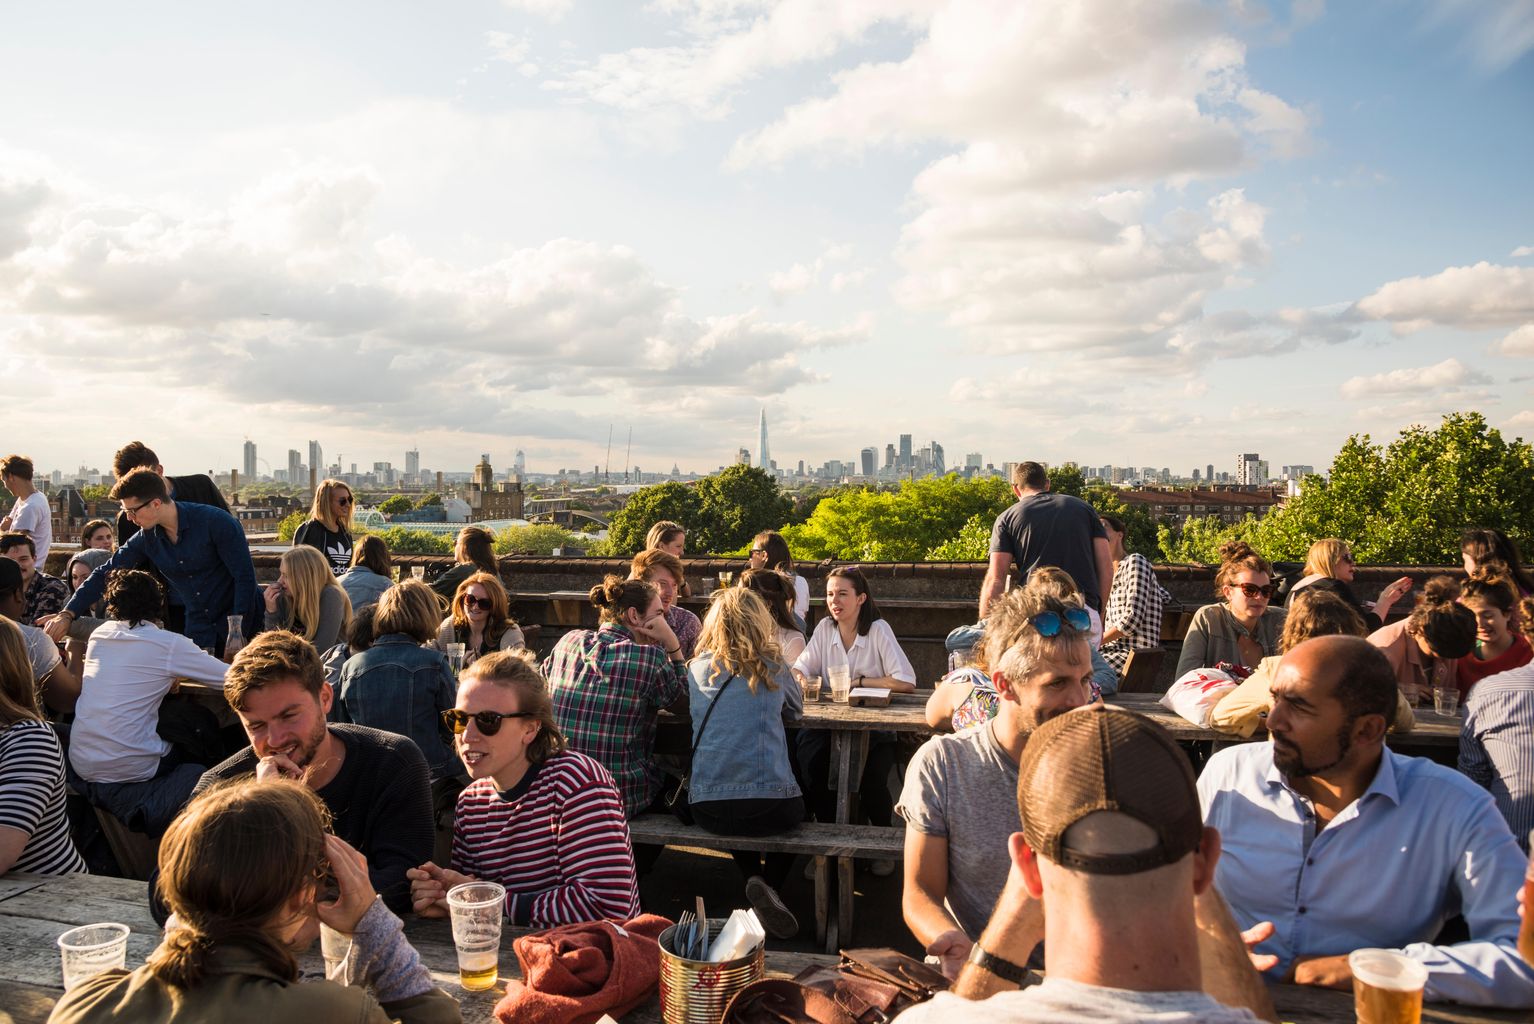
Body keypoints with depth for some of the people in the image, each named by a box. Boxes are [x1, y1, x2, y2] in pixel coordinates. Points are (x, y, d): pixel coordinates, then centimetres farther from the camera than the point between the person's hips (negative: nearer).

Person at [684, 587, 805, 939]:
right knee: (796, 809, 31)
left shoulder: (698, 668, 6)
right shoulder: (772, 667, 3)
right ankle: (770, 886, 6)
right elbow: (796, 708, 23)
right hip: (771, 809, -2)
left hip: (707, 808, 3)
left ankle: (756, 882, 13)